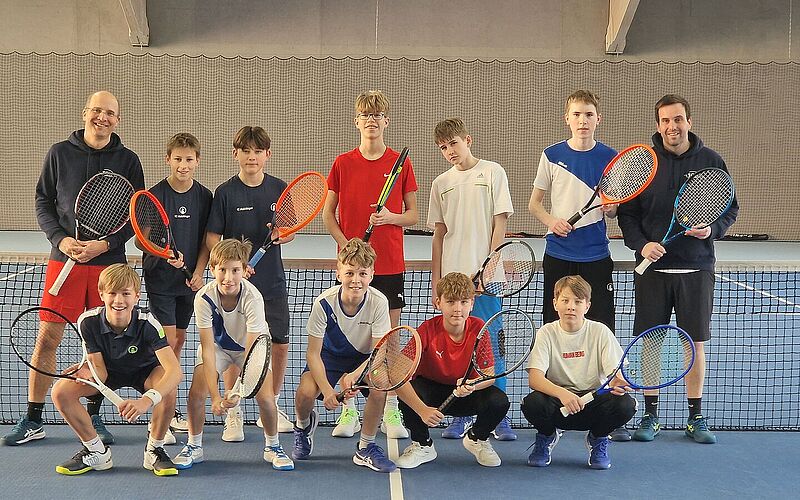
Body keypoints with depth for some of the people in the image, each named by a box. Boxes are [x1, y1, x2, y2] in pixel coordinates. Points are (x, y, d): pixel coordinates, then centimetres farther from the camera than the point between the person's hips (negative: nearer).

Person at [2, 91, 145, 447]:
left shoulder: (128, 161, 4)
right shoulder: (59, 153, 5)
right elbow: (43, 202, 7)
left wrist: (105, 244, -12)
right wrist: (60, 239, -10)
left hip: (108, 262, 0)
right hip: (64, 258, 0)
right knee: (47, 337, -1)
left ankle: (93, 417, 19)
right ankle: (32, 422, 8)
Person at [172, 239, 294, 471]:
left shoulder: (252, 298, -35)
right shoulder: (204, 297, -30)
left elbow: (251, 353, -36)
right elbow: (208, 349, -30)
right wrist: (215, 396, -37)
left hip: (253, 344, -1)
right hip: (217, 344, 1)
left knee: (265, 397, -18)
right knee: (196, 392, -16)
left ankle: (272, 447, 8)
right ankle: (194, 447, 8)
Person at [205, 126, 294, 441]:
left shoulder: (279, 189, 4)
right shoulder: (225, 192, -4)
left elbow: (290, 231, 11)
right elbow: (212, 238, -4)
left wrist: (282, 234, -12)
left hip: (272, 282, 3)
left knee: (280, 344, 5)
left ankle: (271, 407, 24)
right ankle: (233, 414, 14)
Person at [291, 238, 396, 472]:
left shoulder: (379, 302, -24)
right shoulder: (324, 303, -26)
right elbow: (313, 353, -20)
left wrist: (354, 375, -43)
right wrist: (327, 389, -33)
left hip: (365, 358, 1)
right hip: (329, 356, 0)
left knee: (379, 389, -30)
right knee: (306, 391, -28)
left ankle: (366, 448, -5)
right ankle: (304, 426, 12)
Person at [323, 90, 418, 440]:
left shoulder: (400, 163, 3)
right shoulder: (343, 163, 4)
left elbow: (413, 215, 6)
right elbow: (328, 214, 7)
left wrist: (390, 217, -14)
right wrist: (344, 242, -9)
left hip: (390, 264, 0)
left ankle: (390, 412, 12)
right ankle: (348, 411, 13)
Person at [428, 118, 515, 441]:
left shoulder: (492, 172, 3)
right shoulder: (441, 184, 12)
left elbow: (500, 223, -1)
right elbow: (439, 235, 13)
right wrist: (436, 281, 7)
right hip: (452, 278, 3)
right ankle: (461, 416, 13)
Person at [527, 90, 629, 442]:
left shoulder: (611, 158, 3)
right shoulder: (552, 155, 3)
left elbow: (614, 210, 9)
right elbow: (534, 203, 9)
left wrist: (611, 208, -14)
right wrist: (551, 221, -10)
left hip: (596, 257, -1)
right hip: (558, 255, 1)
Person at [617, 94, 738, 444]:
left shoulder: (711, 161, 2)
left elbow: (731, 207, 8)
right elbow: (626, 212, 3)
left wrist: (713, 229, -11)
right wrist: (641, 244, -13)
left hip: (696, 268, 0)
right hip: (652, 267, 0)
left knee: (696, 343, 5)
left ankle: (695, 417, 17)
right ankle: (650, 416, 16)